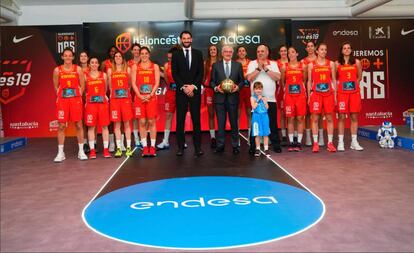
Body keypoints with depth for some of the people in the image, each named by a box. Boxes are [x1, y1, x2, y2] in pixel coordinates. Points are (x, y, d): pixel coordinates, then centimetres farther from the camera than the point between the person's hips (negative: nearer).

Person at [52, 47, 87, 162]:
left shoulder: (78, 69, 2)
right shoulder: (57, 70, 3)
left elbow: (82, 85, 6)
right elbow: (56, 86, 11)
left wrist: (78, 96, 3)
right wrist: (61, 96, 9)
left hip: (76, 100, 0)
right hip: (62, 101, 0)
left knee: (79, 125, 2)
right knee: (61, 126, 2)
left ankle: (81, 151, 11)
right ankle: (60, 153, 9)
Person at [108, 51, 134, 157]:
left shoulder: (128, 69, 9)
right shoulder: (110, 70, 11)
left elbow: (130, 84, 11)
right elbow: (110, 86, 14)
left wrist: (127, 93, 4)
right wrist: (113, 94, 6)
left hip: (126, 98, -1)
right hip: (114, 99, 1)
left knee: (127, 123, 1)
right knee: (117, 124, 1)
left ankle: (128, 147, 6)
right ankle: (118, 148, 5)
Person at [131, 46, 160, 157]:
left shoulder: (155, 66, 8)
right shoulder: (135, 67, 10)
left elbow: (157, 83, 1)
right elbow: (133, 83, 3)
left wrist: (150, 95, -11)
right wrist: (140, 96, -9)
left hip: (151, 97, -1)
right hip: (139, 97, 1)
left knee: (152, 122, -2)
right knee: (142, 122, 0)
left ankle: (152, 146, 3)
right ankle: (144, 146, 6)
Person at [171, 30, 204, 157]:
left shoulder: (198, 53, 9)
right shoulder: (176, 54, 7)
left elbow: (201, 73, 3)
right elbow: (174, 74, 1)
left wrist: (193, 86, -9)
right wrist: (183, 87, -10)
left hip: (195, 91, 1)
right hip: (181, 91, 0)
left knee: (196, 119, 1)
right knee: (180, 120, 0)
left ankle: (197, 146, 5)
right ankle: (181, 146, 5)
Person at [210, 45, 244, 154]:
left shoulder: (238, 65, 8)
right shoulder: (215, 65, 7)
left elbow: (242, 81, 8)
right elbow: (212, 81, 7)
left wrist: (237, 87, -11)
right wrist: (216, 87, -12)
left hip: (233, 97, 0)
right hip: (219, 97, 0)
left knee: (234, 122, 5)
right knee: (221, 122, 3)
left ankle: (235, 145, 14)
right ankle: (220, 145, 10)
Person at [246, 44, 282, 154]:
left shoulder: (273, 64, 11)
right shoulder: (252, 63, 6)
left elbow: (278, 77, -4)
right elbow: (249, 78, -7)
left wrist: (266, 69, -10)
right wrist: (259, 68, -13)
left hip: (271, 99, 1)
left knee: (273, 123, 4)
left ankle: (276, 144, 12)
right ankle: (253, 145, 10)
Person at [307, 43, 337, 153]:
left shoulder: (331, 64, 10)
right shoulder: (311, 65, 7)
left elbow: (334, 80, 10)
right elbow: (309, 81, 8)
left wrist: (335, 94, 4)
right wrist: (309, 95, 2)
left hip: (329, 94, 1)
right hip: (316, 94, -1)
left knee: (329, 118, 3)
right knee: (315, 119, -1)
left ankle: (330, 143, 10)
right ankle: (315, 143, 5)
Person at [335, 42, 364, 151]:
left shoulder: (356, 62, 7)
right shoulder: (337, 63, 3)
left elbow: (359, 77, 15)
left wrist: (354, 84, 7)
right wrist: (341, 84, -1)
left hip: (354, 92, 2)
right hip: (342, 92, -2)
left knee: (354, 117, 4)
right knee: (341, 117, -2)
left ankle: (354, 142, 12)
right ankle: (340, 142, 4)